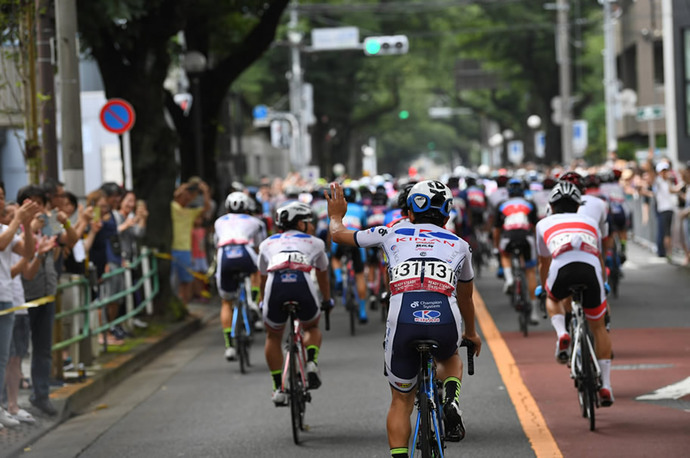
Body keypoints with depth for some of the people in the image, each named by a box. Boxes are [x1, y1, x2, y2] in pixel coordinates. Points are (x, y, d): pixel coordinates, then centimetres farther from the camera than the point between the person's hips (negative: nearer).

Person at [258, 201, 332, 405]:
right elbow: (323, 277, 44)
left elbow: (263, 279, 42)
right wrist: (327, 301, 60)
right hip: (302, 284, -1)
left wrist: (264, 303, 58)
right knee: (312, 327, 30)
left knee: (273, 337, 26)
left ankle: (278, 388, 18)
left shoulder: (267, 244, 32)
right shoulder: (315, 243, 30)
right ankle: (312, 361, 2)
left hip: (275, 286, 1)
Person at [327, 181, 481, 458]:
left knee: (401, 401, 20)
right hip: (445, 322, 1)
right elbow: (466, 297, 40)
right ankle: (451, 404, 7)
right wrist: (471, 334, 57)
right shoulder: (459, 245, 25)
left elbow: (339, 235, 34)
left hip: (403, 324, -1)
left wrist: (336, 215, 57)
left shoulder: (393, 234, 21)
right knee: (450, 359, 36)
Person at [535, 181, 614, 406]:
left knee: (553, 299, 36)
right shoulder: (590, 222, 35)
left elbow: (543, 263, 43)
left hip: (562, 269, -1)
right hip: (591, 270, 1)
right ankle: (605, 385, 14)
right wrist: (602, 286, 64)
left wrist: (543, 287, 62)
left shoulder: (544, 224, 31)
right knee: (598, 327, 20)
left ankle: (561, 334, 7)